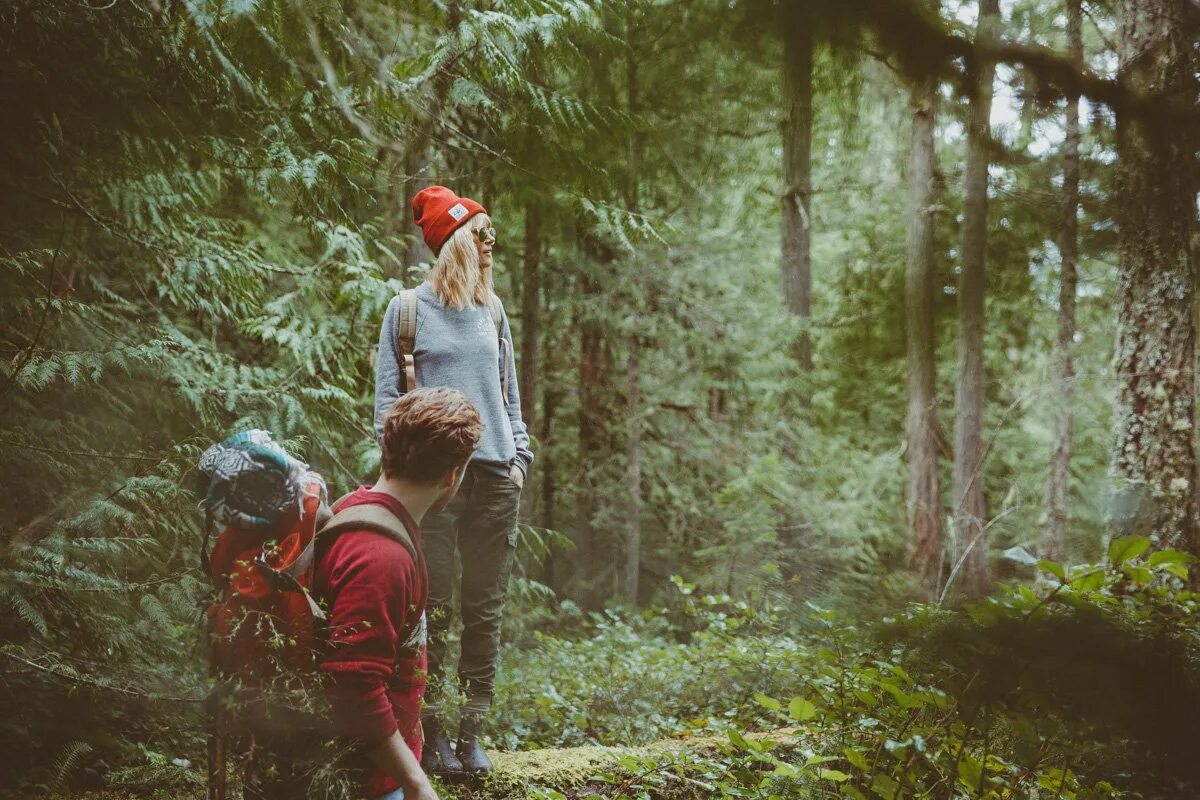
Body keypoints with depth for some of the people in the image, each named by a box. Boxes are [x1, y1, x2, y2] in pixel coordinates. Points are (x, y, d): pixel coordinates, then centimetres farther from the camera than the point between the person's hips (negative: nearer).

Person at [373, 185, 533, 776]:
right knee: (433, 609, -3)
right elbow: (387, 396, 2)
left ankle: (472, 733, 10)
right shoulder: (407, 310, 3)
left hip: (494, 476, 4)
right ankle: (431, 731, 6)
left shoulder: (493, 311, 15)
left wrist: (519, 457, 8)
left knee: (485, 610, 4)